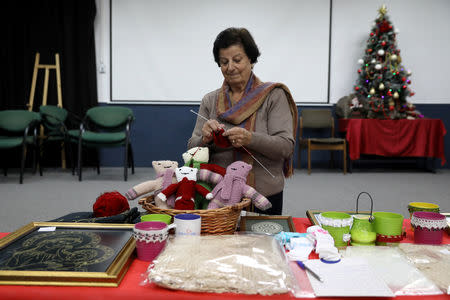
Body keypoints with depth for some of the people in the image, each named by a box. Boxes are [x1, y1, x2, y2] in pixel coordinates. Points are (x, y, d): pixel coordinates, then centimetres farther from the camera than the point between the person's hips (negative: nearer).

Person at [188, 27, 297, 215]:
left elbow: (286, 146, -11)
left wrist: (250, 139, -27)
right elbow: (193, 150, 5)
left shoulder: (273, 96, -3)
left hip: (265, 196, -2)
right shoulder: (210, 101, 7)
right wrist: (205, 139, -17)